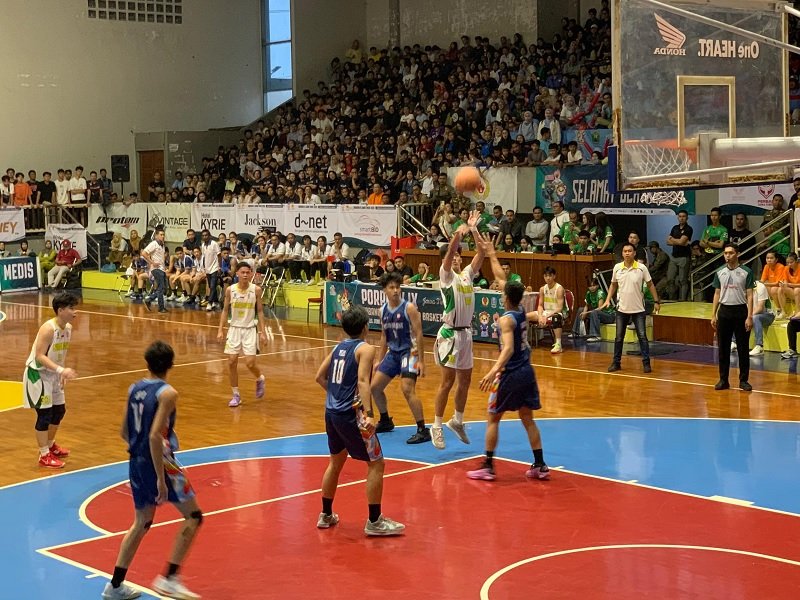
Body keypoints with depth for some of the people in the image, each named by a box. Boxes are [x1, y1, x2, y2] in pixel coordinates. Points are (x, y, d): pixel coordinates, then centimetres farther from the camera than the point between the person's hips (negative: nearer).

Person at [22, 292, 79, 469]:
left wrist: (62, 374, 11)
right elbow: (40, 356, -29)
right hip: (37, 373, -9)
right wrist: (61, 370, -38)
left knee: (59, 410, 17)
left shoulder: (68, 328, -1)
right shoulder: (48, 329, -26)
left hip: (53, 374, 9)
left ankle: (50, 445, 38)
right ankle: (44, 455, 4)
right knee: (45, 414, -6)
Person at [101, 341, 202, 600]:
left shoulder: (134, 389, 7)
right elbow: (155, 436, -24)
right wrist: (161, 479, -23)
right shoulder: (167, 393, -15)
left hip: (136, 462, 8)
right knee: (193, 516, 4)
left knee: (141, 522, 20)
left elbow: (125, 432, 14)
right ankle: (169, 578, -3)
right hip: (159, 462, -8)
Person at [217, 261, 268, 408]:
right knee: (232, 362, -1)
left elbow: (260, 311, 0)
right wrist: (220, 330, -2)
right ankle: (236, 395, 13)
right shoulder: (230, 290, -5)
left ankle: (260, 379, 25)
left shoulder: (256, 290, -8)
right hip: (234, 328, 2)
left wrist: (263, 332, -4)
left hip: (250, 329, -2)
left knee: (250, 363, -9)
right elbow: (225, 310, 5)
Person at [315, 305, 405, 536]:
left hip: (331, 412, 8)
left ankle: (326, 515, 31)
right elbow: (362, 381, -22)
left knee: (336, 462, 22)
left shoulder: (338, 348, 13)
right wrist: (368, 414, -30)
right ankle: (374, 521, 1)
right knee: (376, 464, 1)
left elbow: (320, 377, 16)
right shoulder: (365, 349, -9)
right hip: (351, 415, -8)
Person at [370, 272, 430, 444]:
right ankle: (385, 421, 32)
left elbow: (418, 334, -14)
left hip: (409, 352, -7)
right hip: (393, 352, 7)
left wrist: (421, 361, -18)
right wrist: (378, 360, 15)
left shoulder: (409, 308, -13)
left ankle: (423, 431, -16)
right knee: (375, 386, 10)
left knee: (407, 389, -21)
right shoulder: (384, 310, 6)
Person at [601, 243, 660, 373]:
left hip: (638, 309, -2)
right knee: (619, 337, 6)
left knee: (642, 336, -3)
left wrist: (656, 301, -2)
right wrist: (608, 300, 4)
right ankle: (616, 362, 16)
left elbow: (650, 285, 1)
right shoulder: (617, 268, -1)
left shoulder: (642, 268, -7)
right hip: (622, 308, 2)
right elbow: (613, 285, 13)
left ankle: (646, 362, 5)